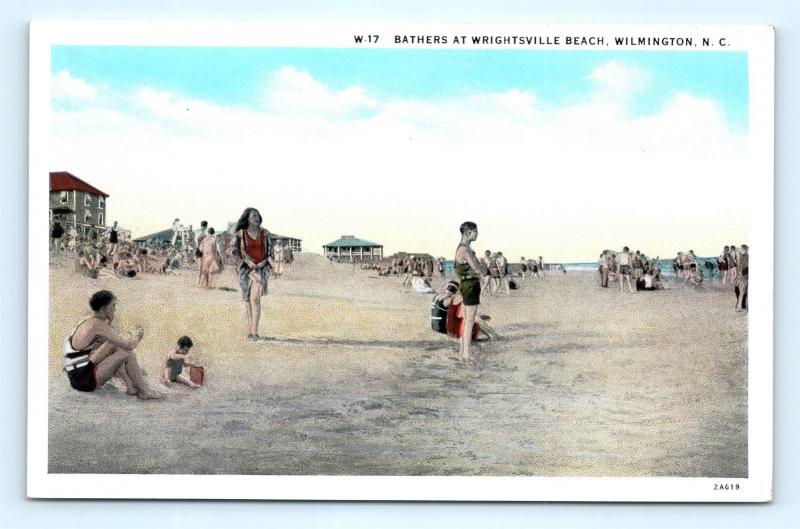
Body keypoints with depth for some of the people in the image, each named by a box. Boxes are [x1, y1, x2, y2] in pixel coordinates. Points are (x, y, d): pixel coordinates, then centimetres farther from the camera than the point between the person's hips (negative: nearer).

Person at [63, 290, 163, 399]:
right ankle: (145, 391, 1)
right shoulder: (98, 325, -16)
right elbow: (128, 345, -16)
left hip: (77, 377, 9)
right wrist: (136, 337, 5)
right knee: (127, 353, -9)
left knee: (115, 346, 15)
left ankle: (130, 385, 7)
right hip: (85, 380, -9)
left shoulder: (88, 321, 12)